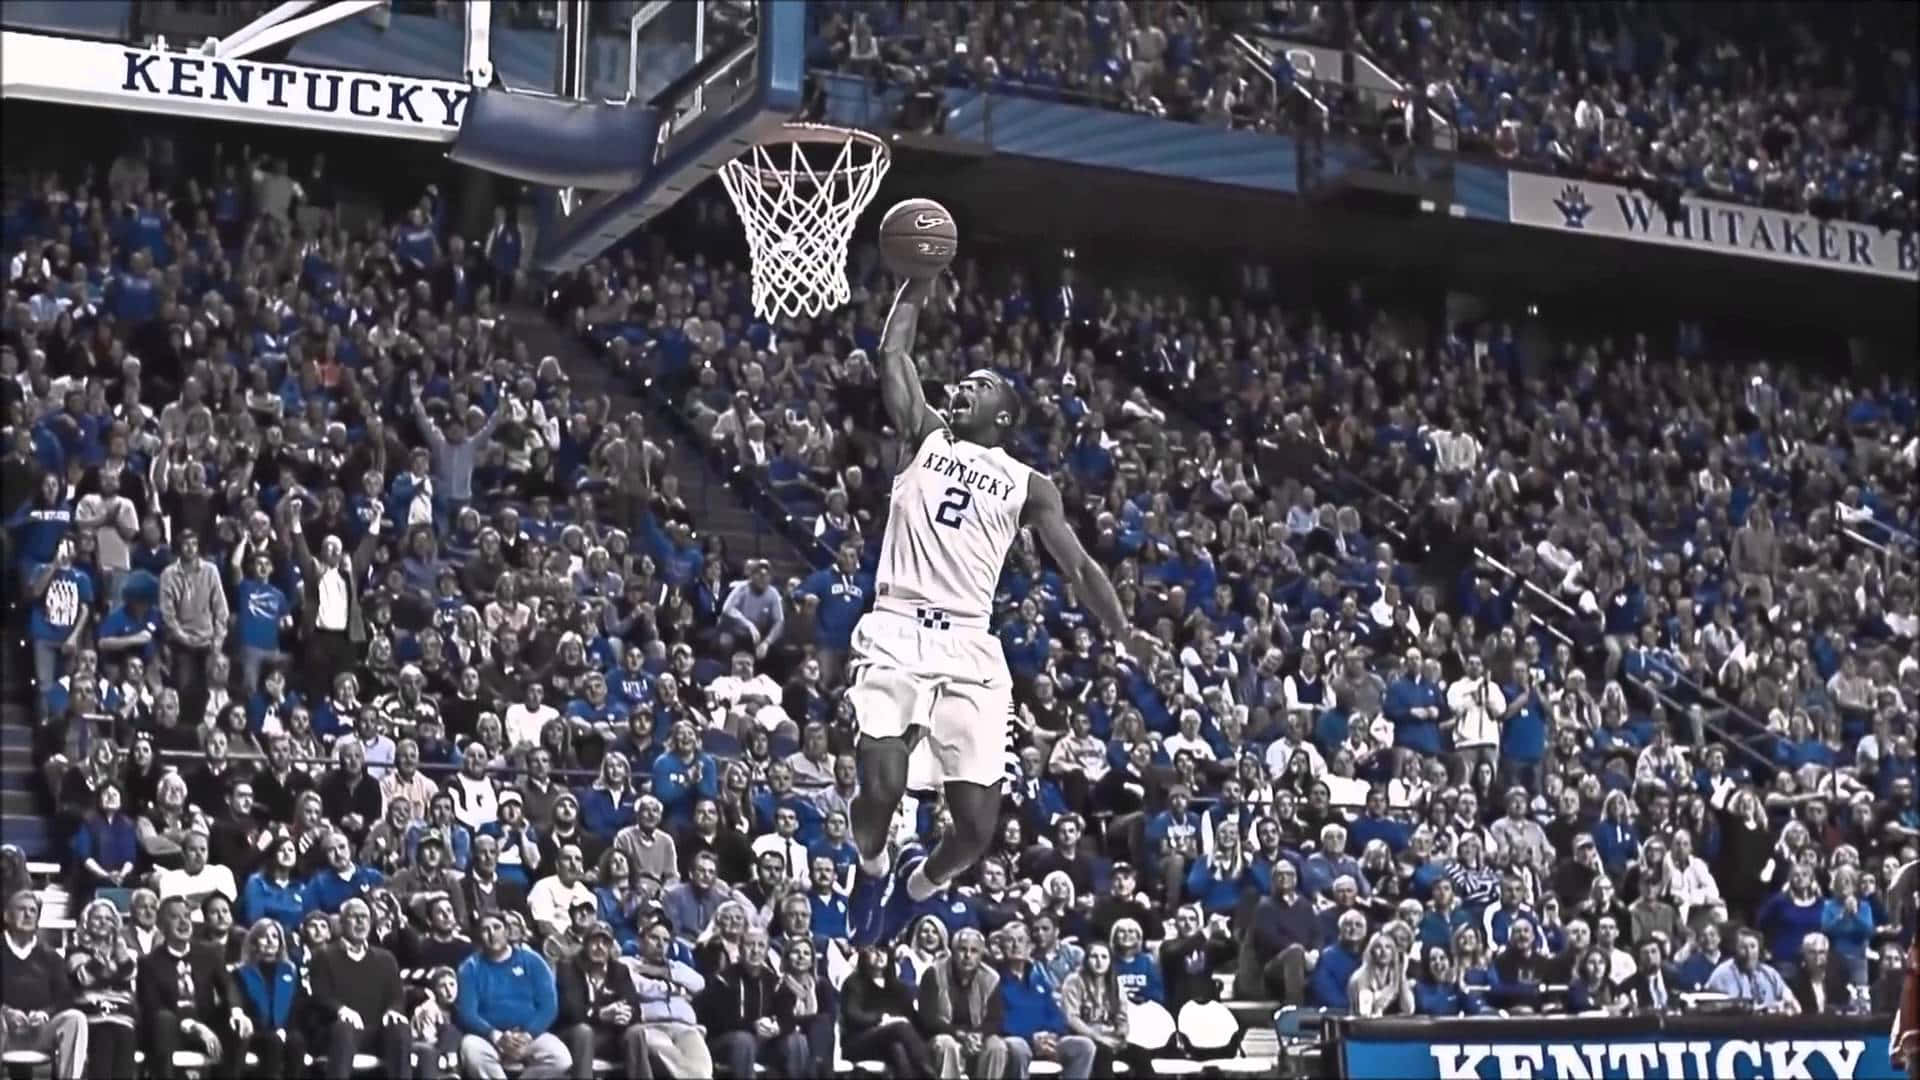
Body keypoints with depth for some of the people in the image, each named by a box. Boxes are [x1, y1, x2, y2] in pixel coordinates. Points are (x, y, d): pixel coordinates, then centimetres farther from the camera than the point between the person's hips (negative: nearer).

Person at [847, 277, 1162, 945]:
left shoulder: (1028, 486, 16)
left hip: (968, 646, 1)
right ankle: (873, 867, 16)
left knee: (978, 824, -4)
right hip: (896, 630, -1)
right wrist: (918, 286, 9)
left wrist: (1120, 629, -1)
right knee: (881, 786, -19)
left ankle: (918, 883, 29)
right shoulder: (925, 435, 16)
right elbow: (893, 354, 9)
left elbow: (1077, 565, 11)